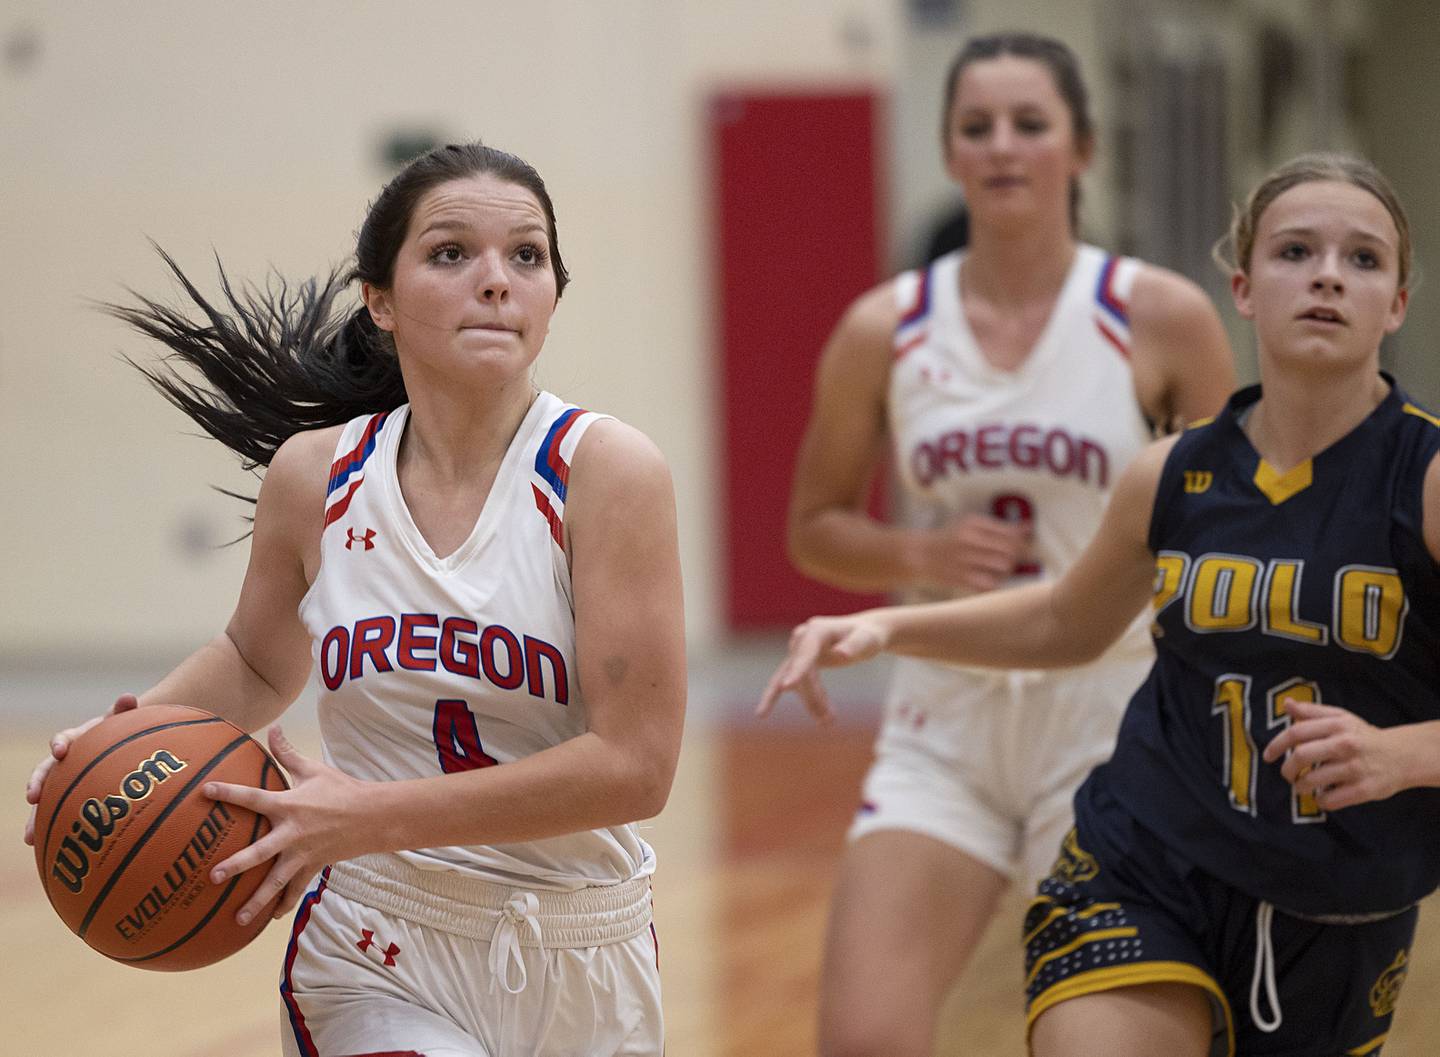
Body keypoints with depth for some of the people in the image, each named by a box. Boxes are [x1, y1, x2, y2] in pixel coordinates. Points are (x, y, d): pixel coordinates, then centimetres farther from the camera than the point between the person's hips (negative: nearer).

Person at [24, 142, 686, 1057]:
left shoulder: (607, 470, -13)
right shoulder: (314, 476, -3)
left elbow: (634, 764, -19)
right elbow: (258, 665, 19)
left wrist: (369, 817, -24)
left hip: (580, 968, 0)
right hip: (377, 968, 0)